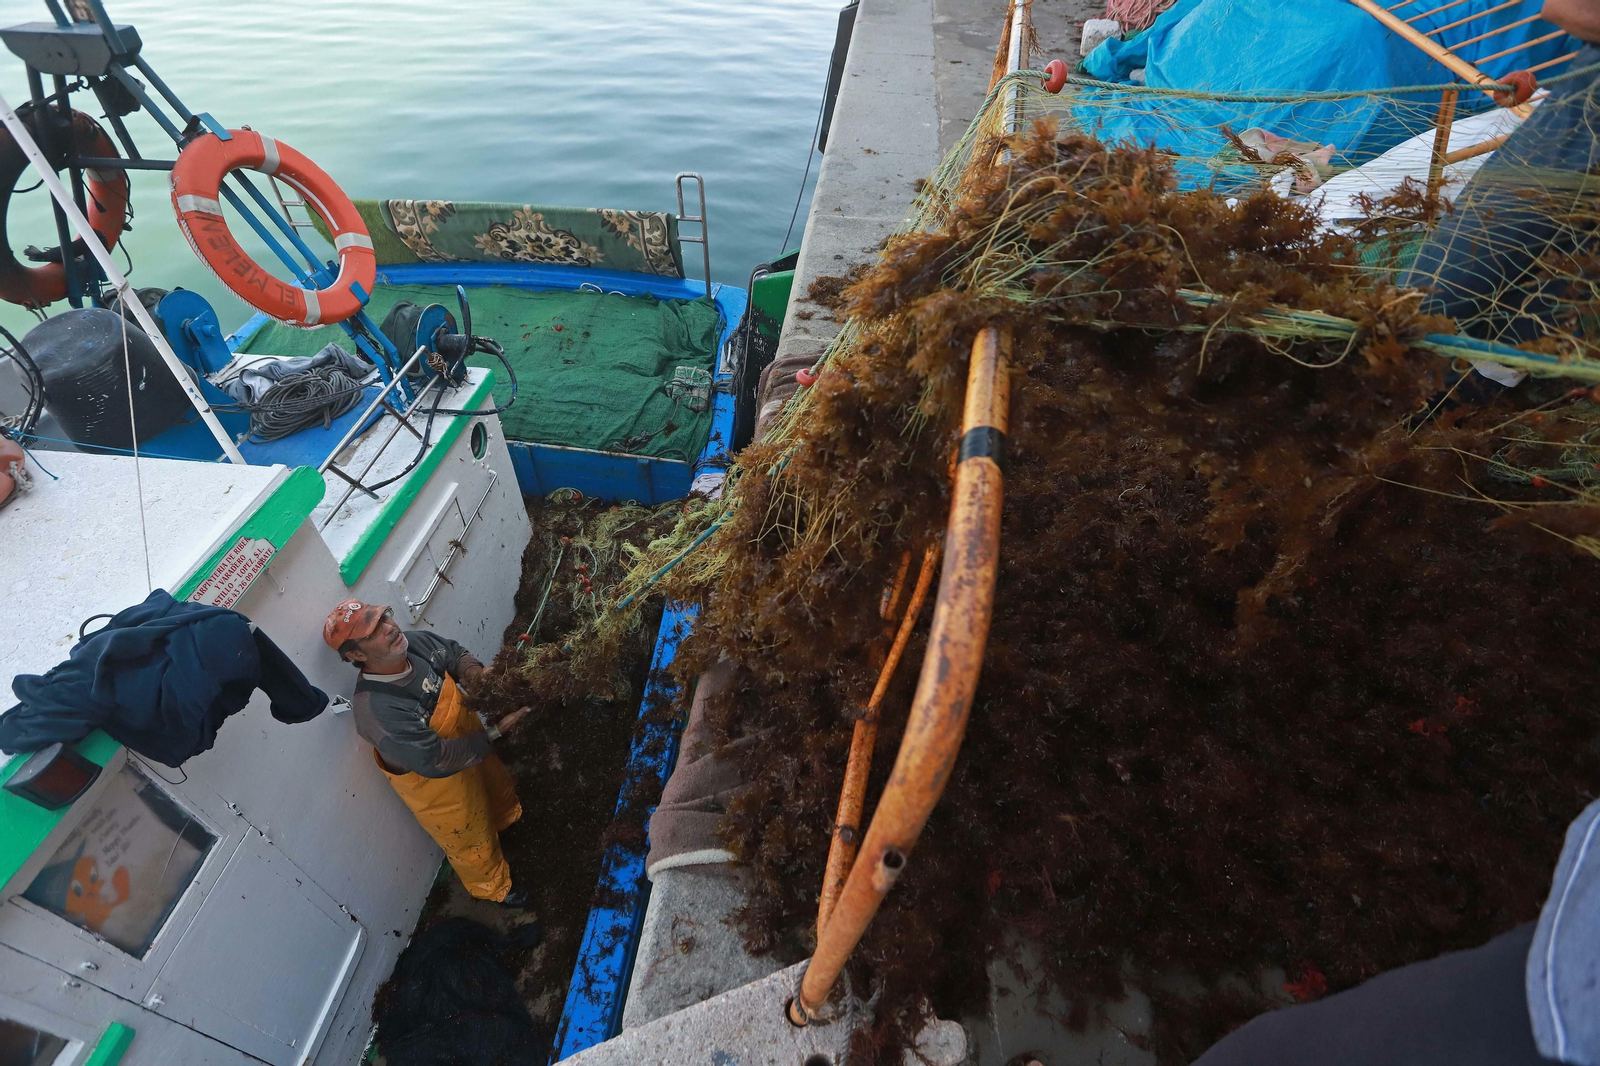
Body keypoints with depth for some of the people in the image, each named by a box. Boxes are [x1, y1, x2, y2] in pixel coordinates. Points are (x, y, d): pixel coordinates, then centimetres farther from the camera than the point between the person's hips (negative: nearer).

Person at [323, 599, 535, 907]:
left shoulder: (414, 641, -24)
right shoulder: (376, 710, -41)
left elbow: (456, 653, -2)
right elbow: (435, 761, -35)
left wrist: (473, 672, -23)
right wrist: (495, 732, -34)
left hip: (467, 738, 6)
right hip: (435, 782, -6)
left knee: (499, 787, 34)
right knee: (471, 840, 21)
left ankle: (510, 823, 69)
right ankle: (496, 887, 51)